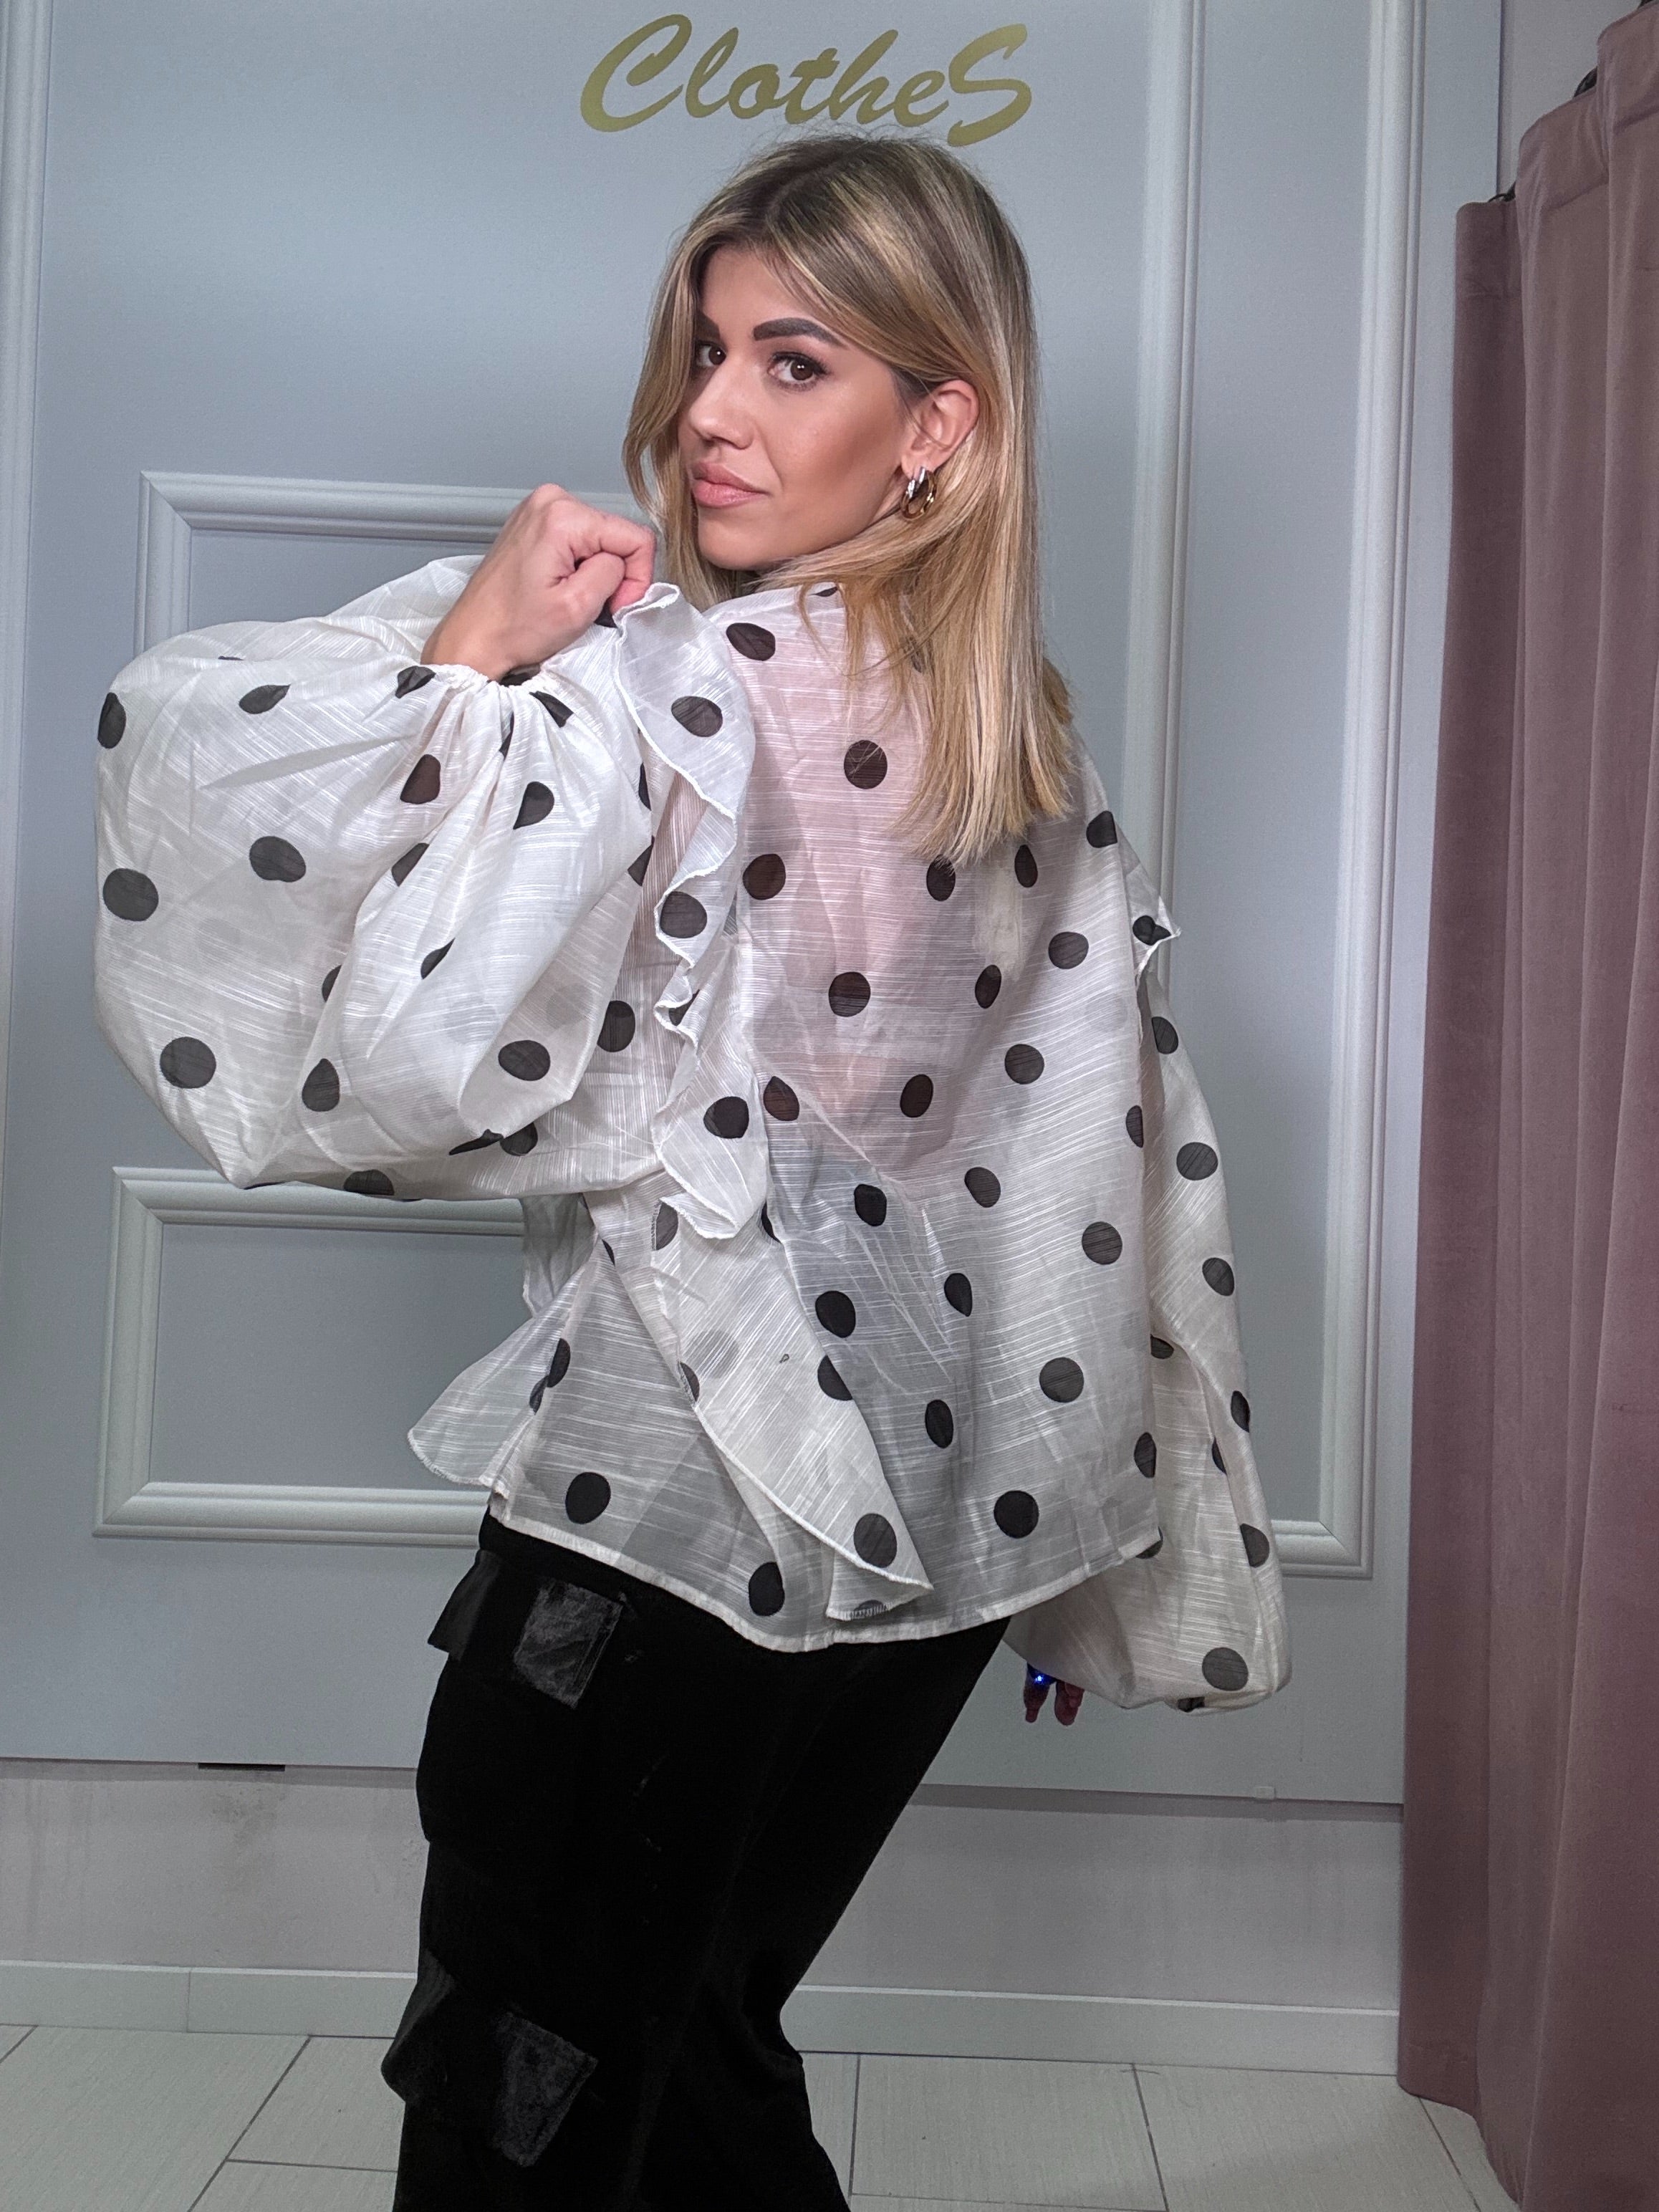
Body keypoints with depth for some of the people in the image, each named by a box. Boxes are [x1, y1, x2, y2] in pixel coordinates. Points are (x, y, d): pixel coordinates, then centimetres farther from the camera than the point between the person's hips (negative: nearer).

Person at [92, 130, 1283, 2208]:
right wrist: (1075, 1529, 18)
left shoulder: (663, 682, -17)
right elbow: (1114, 1133, 9)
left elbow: (406, 1061, -26)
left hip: (675, 1509, -7)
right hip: (943, 1522, 8)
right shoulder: (1026, 732, 6)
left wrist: (468, 656, -17)